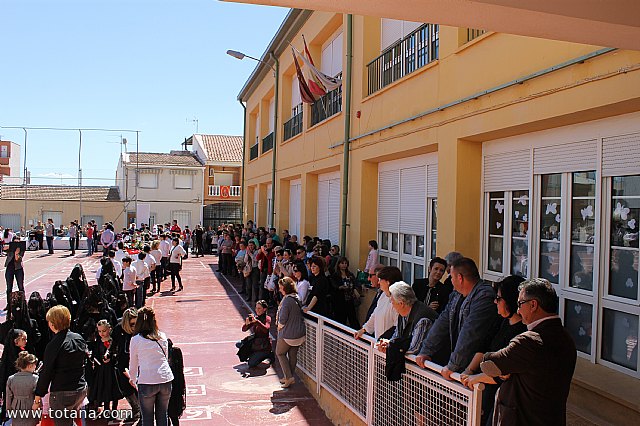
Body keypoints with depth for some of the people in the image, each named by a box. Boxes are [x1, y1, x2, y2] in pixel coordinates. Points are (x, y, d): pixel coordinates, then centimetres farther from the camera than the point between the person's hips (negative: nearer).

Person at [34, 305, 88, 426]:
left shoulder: (54, 345, -15)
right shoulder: (79, 338, 5)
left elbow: (46, 373, -12)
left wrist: (37, 398, -4)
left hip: (62, 394, -6)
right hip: (81, 390, 6)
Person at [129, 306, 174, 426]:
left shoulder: (135, 340, -3)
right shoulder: (162, 336, 5)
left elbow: (133, 364, 7)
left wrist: (133, 380, 24)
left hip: (146, 381, -3)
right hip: (165, 380, 3)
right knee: (162, 415, 15)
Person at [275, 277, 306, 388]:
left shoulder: (287, 300, -22)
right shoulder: (297, 298, 6)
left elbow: (283, 318, -22)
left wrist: (279, 326, -1)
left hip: (288, 334, -8)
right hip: (300, 332, 8)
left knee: (280, 353, 10)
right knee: (293, 354, 16)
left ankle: (289, 377, 3)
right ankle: (289, 377, 26)